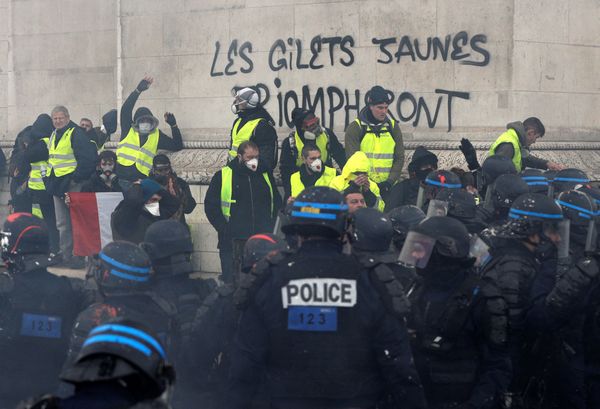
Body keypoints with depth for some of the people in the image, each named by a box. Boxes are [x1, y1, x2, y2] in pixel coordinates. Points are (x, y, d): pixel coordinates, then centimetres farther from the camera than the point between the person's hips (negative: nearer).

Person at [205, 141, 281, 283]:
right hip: (233, 242, -3)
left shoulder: (266, 175, 12)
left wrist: (270, 226, 9)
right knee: (231, 282, 0)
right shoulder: (222, 176, 1)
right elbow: (210, 205, 0)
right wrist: (224, 229, -8)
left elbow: (277, 202, 22)